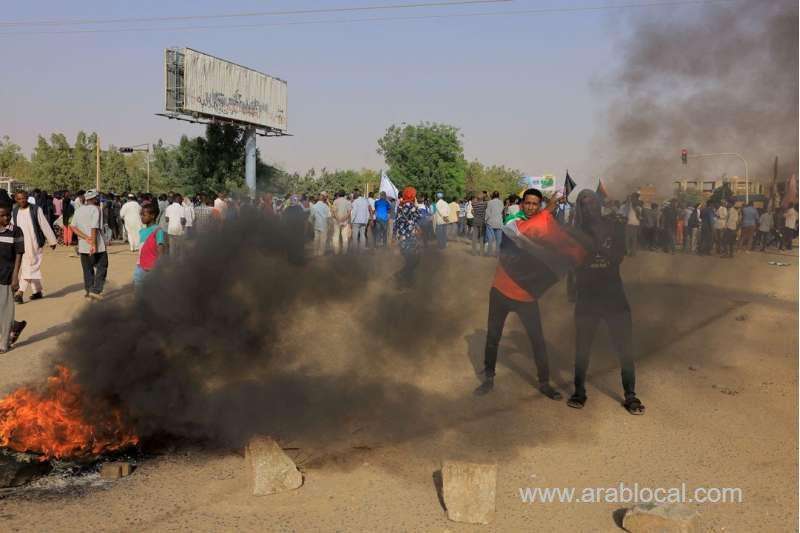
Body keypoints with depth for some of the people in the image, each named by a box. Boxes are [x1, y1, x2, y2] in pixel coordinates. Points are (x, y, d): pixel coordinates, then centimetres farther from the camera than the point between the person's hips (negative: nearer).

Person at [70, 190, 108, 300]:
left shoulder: (78, 210, 9)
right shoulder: (95, 209, -10)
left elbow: (73, 227, 0)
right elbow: (94, 228, -19)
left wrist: (86, 238, -7)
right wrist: (93, 243, -20)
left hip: (83, 246, 6)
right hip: (97, 245, -6)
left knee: (87, 269, 14)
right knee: (101, 267, 5)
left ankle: (89, 290, 18)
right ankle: (96, 290, -4)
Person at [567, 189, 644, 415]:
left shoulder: (614, 226, 2)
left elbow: (618, 257, -9)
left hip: (613, 294, 0)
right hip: (586, 296, 0)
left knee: (625, 347, 0)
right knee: (582, 348, 8)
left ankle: (630, 395, 12)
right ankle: (579, 391, 23)